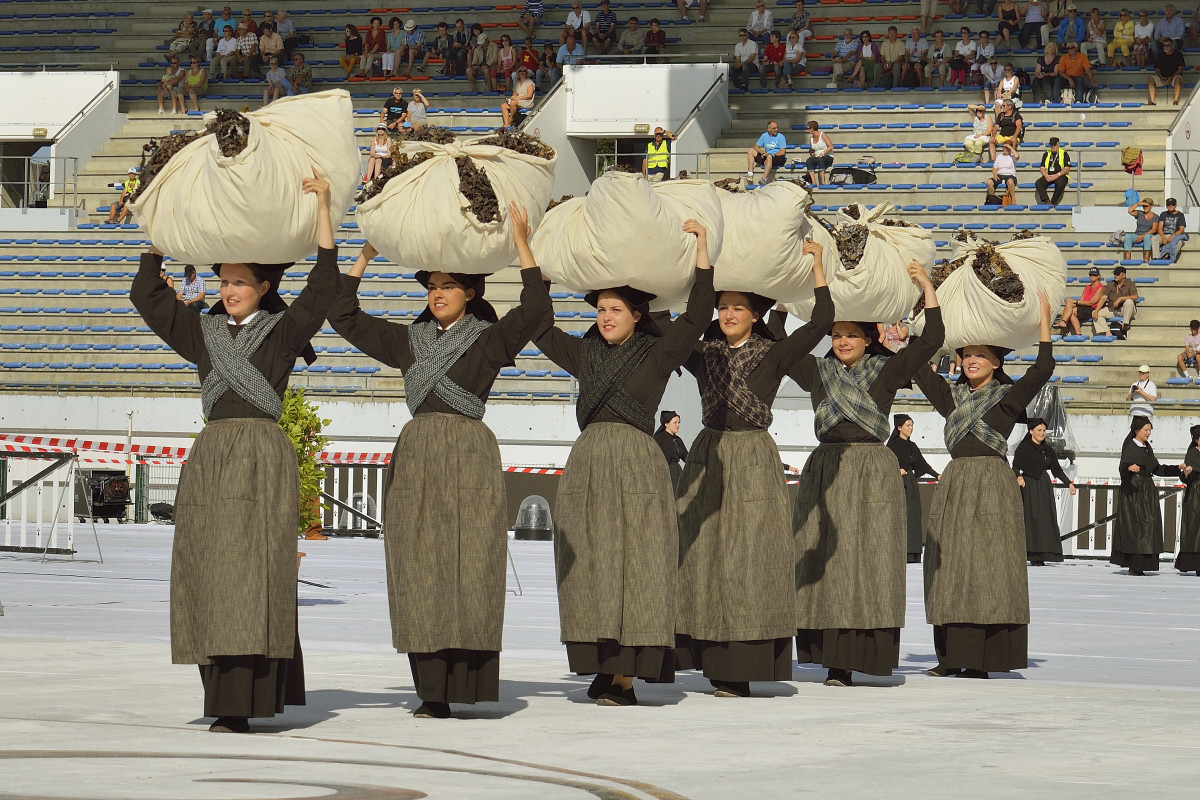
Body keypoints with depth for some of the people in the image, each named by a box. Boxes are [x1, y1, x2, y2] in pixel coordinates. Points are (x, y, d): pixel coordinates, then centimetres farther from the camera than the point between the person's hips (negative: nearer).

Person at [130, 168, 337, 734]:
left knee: (251, 572, -12)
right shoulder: (204, 333, 17)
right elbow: (146, 295, 19)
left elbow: (324, 285, -7)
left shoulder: (284, 330, 5)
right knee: (209, 574, 1)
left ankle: (238, 707, -17)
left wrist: (322, 207, -10)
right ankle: (226, 697, 5)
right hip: (210, 455, 5)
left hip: (262, 458, -5)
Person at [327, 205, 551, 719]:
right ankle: (431, 689, -5)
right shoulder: (409, 340, 17)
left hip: (468, 459, -4)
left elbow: (535, 311, -12)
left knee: (466, 568, -9)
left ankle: (462, 685, -11)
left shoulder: (489, 340, 5)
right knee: (419, 570, -4)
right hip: (416, 457, 4)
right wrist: (364, 257, 15)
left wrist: (522, 246, -13)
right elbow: (344, 317, 19)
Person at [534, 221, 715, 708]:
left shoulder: (658, 353, 4)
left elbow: (697, 317, -7)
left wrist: (701, 252, -9)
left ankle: (626, 676, -10)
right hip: (587, 462, 5)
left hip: (636, 466, -4)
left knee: (633, 563, -8)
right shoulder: (584, 354, 16)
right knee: (589, 566, 0)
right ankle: (603, 668, 3)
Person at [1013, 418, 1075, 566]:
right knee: (1030, 519, -13)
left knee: (1045, 520, -2)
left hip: (1044, 488, 6)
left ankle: (1039, 557, -3)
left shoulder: (1048, 450, 15)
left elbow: (1057, 469, 15)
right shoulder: (1023, 448, -2)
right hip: (1028, 488, -6)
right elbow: (1015, 467, -12)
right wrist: (1018, 477, -33)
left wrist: (1068, 483, 2)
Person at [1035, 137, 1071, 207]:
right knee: (1038, 183, -26)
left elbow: (1067, 169, -3)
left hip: (1060, 176, -4)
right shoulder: (1046, 154, 17)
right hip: (1048, 176, 4)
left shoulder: (1064, 154, 5)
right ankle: (1048, 202, -38)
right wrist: (1046, 176, -8)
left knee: (1060, 183, -39)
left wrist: (1057, 175, -16)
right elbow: (1042, 168, 14)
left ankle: (1053, 202, -30)